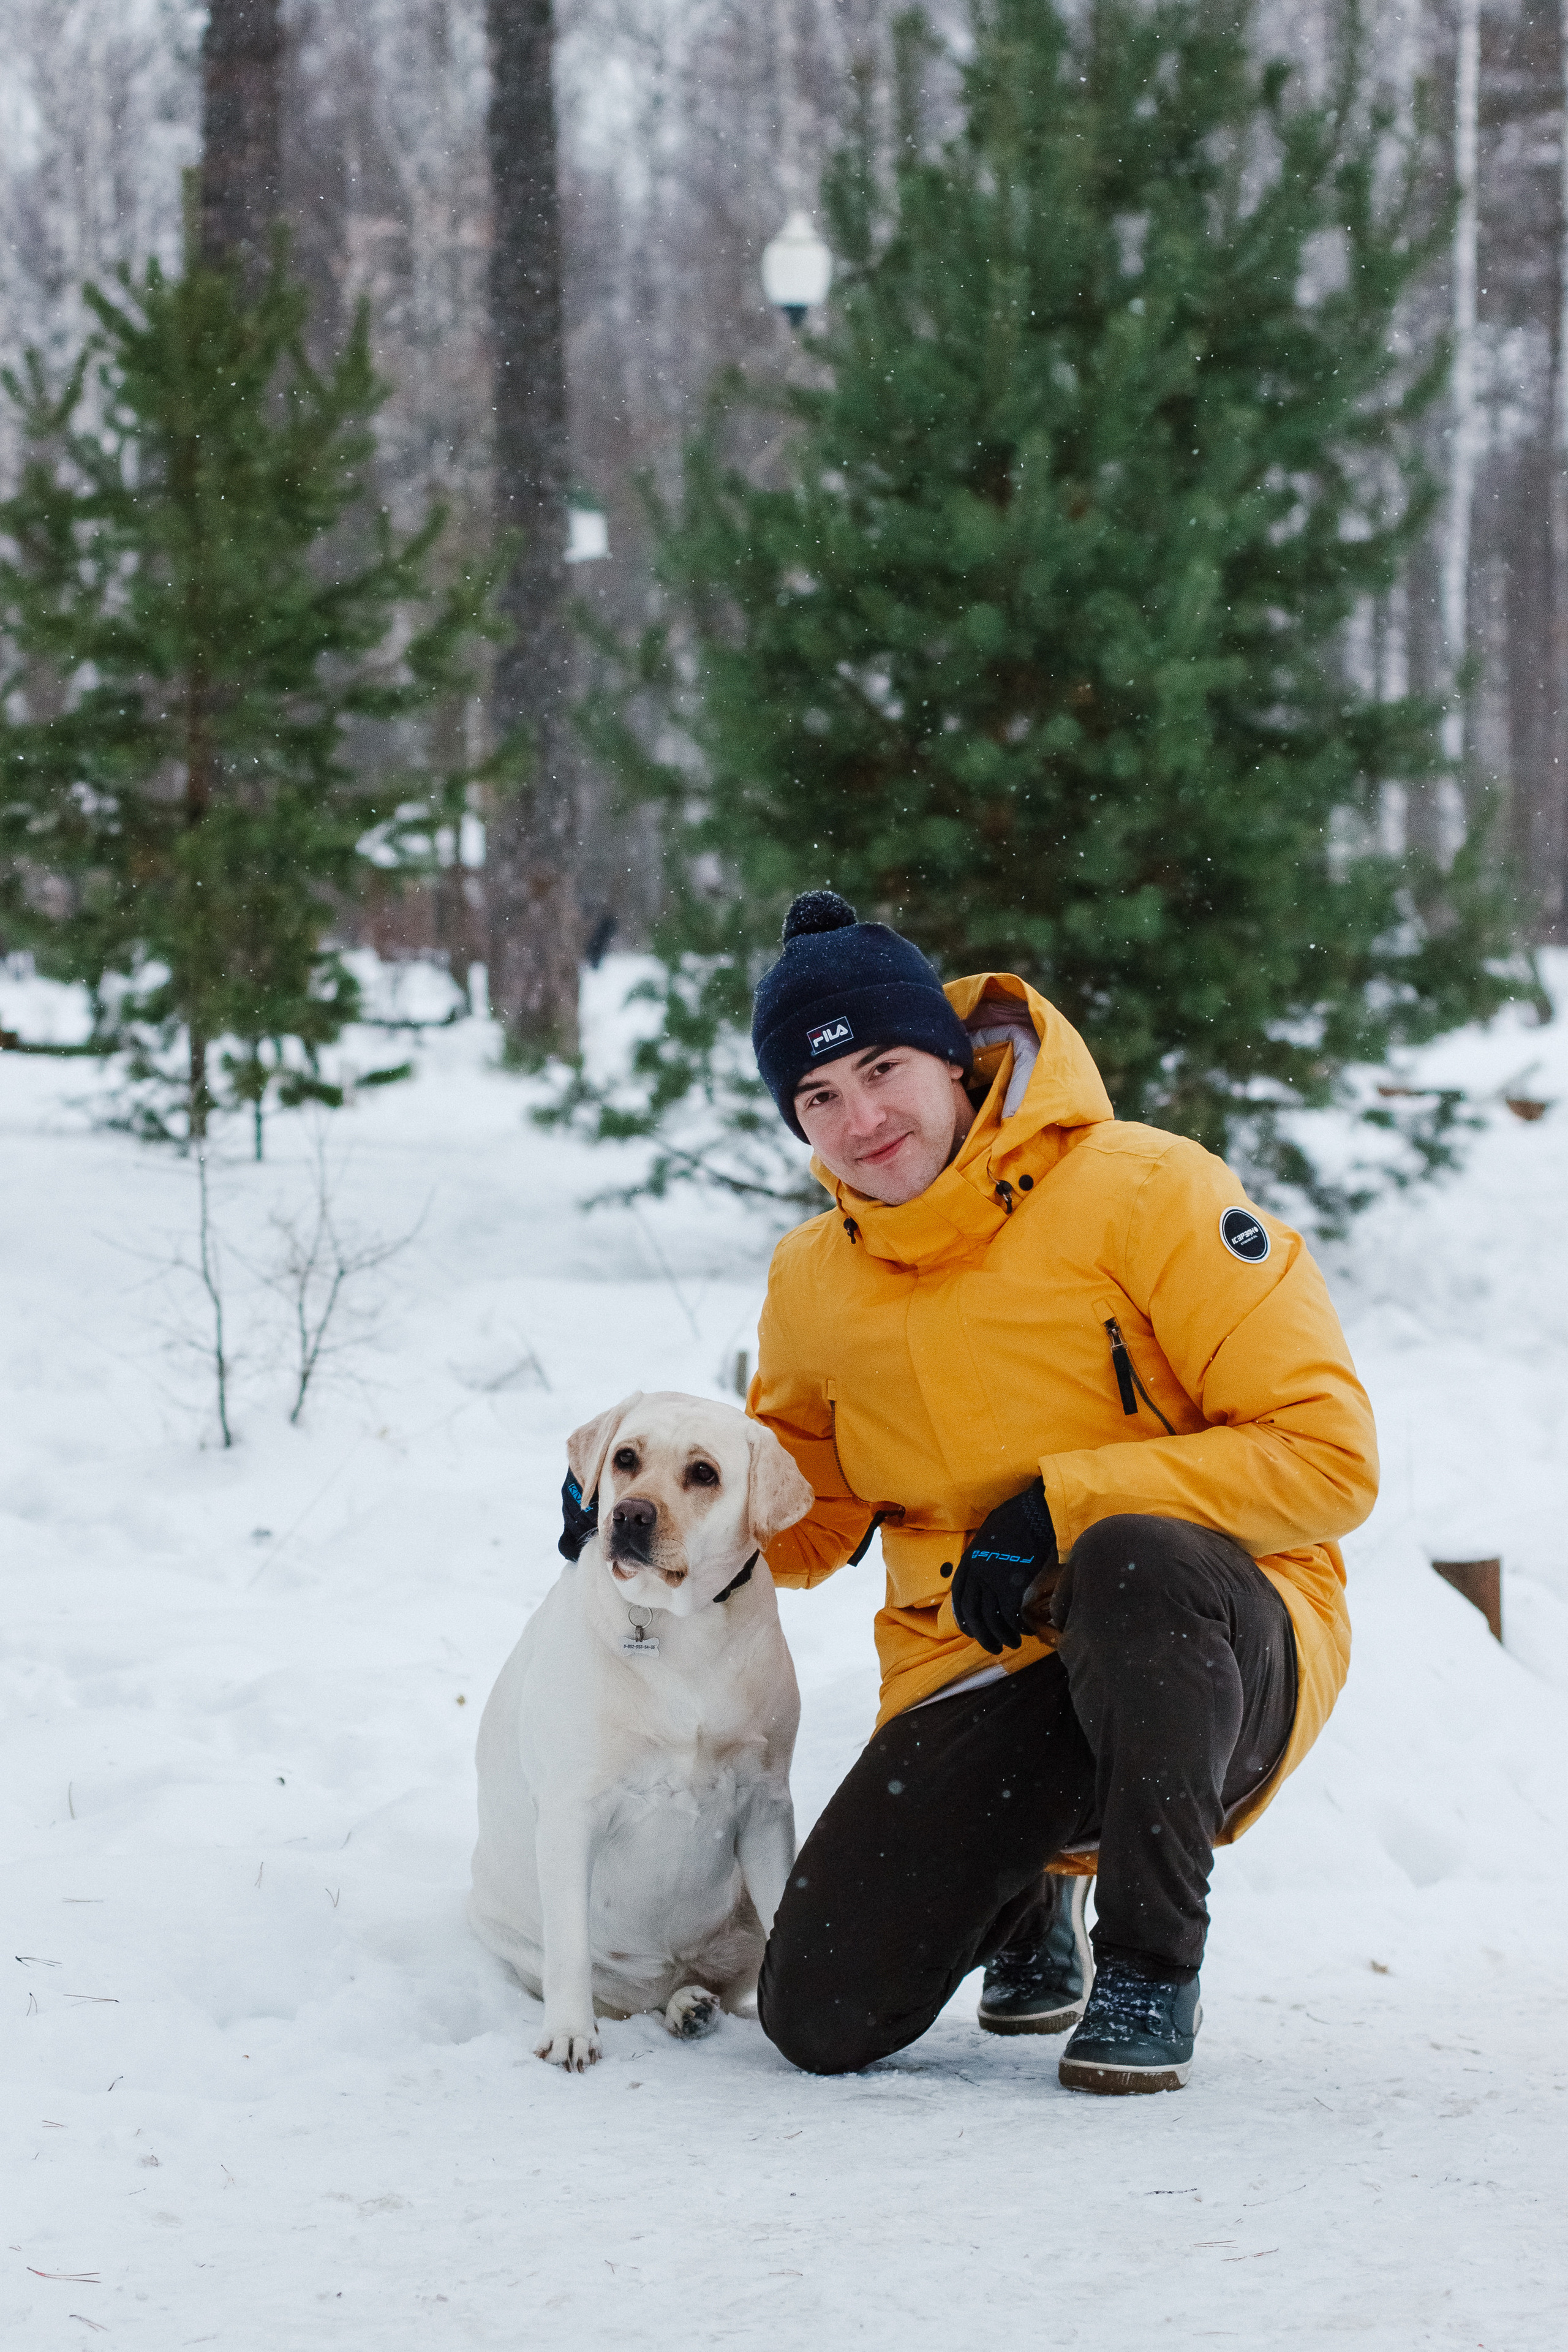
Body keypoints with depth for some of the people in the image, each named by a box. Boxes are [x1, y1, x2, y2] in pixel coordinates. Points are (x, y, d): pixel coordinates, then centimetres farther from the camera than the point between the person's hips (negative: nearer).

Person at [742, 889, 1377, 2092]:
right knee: (822, 2017, -15)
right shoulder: (814, 1283, 6)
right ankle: (1025, 1896, 21)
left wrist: (1064, 1507, -20)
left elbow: (1328, 1454, -15)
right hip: (981, 1679, 4)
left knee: (1135, 1561, -40)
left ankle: (1153, 1967, -17)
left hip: (1217, 1657, -4)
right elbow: (806, 1516, 22)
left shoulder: (1143, 1191, -11)